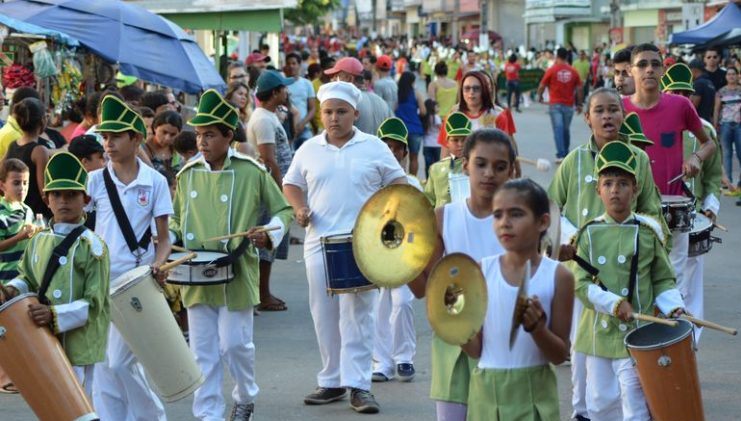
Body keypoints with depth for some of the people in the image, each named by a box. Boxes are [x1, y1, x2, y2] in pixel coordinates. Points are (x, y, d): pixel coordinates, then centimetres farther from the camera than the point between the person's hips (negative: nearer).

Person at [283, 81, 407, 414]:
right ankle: (331, 381, 17)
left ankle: (358, 385, -7)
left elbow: (398, 182, 7)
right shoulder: (309, 149, 9)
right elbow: (291, 183, 18)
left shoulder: (374, 147, 3)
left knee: (357, 315, -7)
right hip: (319, 243, 3)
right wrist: (299, 207, -1)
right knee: (324, 315, 7)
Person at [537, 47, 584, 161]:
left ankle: (560, 155, -18)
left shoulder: (551, 70, -5)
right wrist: (579, 104, 13)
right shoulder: (573, 72, 2)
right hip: (568, 105, 3)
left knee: (558, 129, -7)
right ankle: (566, 154, 25)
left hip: (555, 104, -3)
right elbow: (579, 89, 3)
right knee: (566, 130, 15)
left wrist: (540, 96, 19)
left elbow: (542, 86, 0)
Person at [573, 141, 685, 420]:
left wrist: (673, 307, -10)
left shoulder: (647, 232, -1)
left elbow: (663, 280, 7)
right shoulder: (589, 234, 1)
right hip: (599, 335, 2)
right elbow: (581, 284, -4)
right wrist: (612, 303, -18)